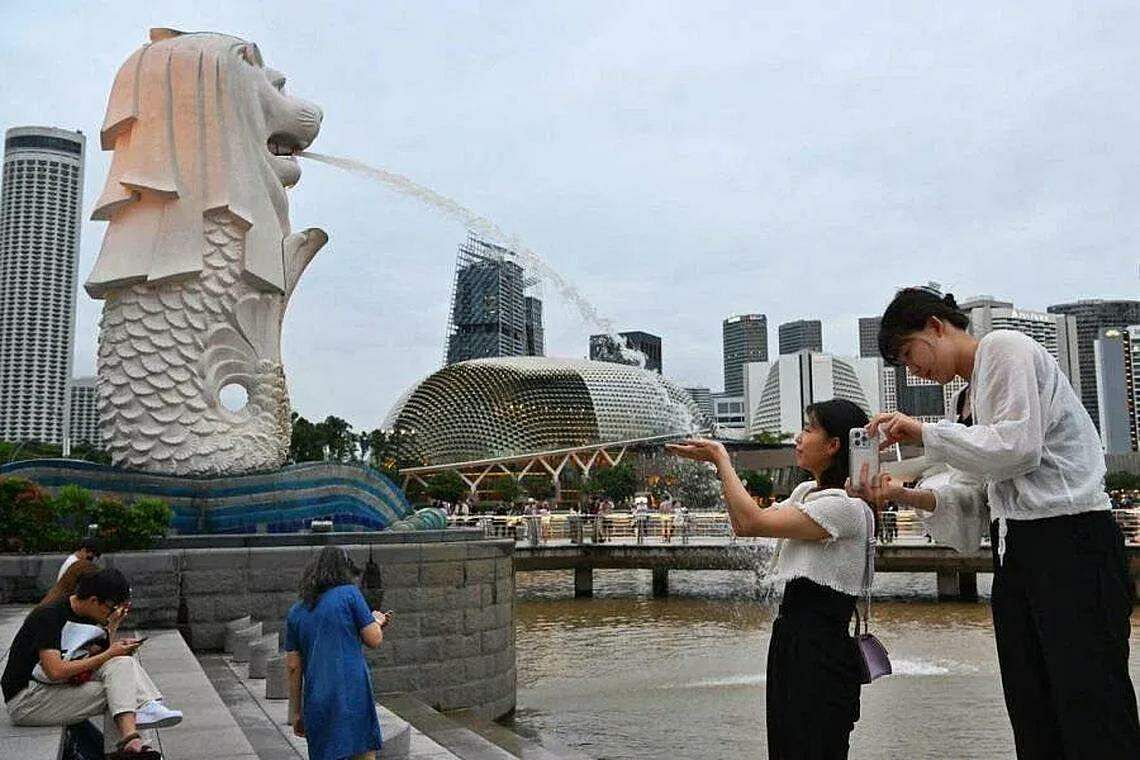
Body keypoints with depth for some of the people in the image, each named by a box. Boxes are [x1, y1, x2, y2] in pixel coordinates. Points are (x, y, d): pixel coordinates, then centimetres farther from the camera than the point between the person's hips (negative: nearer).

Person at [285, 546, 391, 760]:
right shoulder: (349, 594, 0)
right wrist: (377, 621, 19)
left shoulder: (296, 613, 13)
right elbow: (374, 640, -3)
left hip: (317, 701, 5)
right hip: (353, 693, -4)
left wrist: (296, 711, 18)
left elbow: (293, 667, 12)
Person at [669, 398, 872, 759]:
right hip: (791, 635, 9)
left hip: (821, 649, -9)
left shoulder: (844, 504, -17)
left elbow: (752, 522, -22)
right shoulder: (807, 492, 14)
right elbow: (742, 524, 17)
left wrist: (721, 457, -12)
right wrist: (719, 462, 8)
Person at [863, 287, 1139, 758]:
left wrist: (925, 433, -9)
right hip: (1017, 545, 9)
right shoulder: (977, 386, 22)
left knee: (1090, 707, -8)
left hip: (1070, 540, -9)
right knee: (1032, 712, 7)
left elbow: (1016, 447, -15)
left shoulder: (1004, 347, -4)